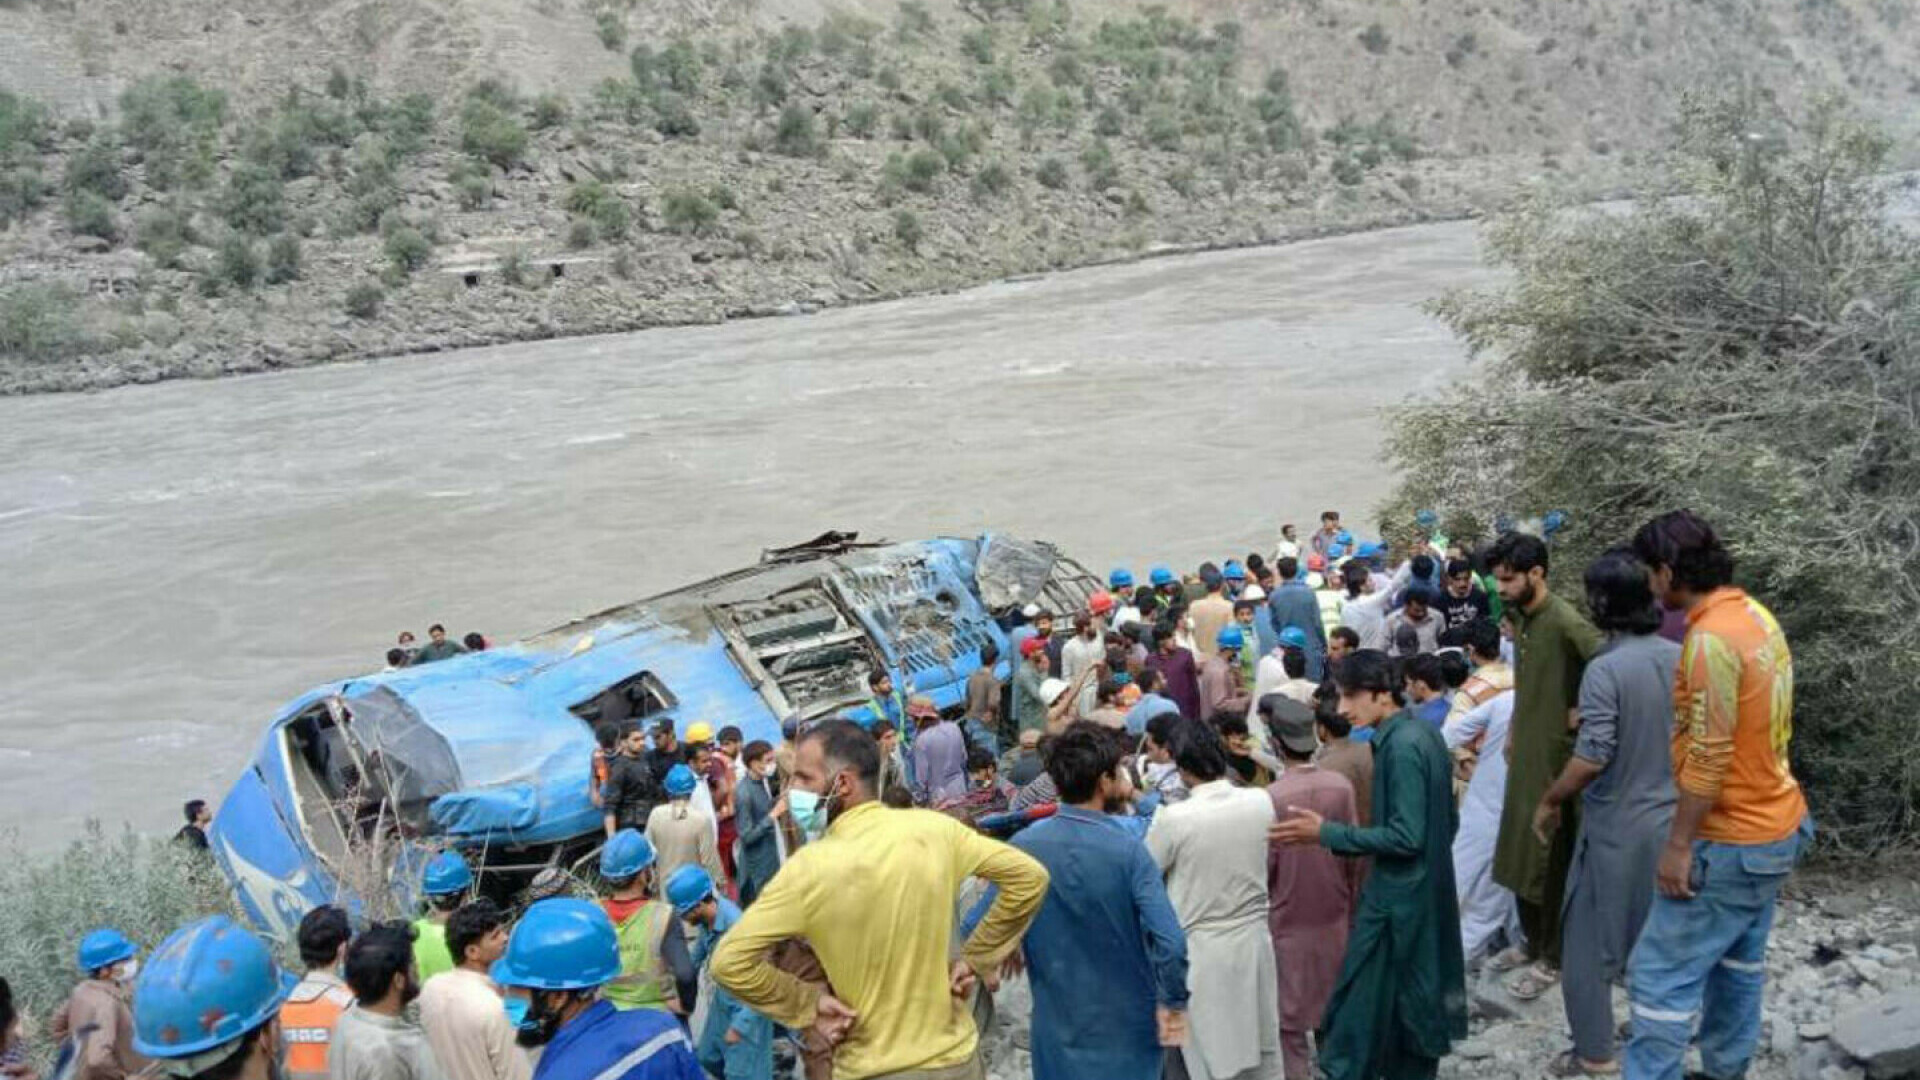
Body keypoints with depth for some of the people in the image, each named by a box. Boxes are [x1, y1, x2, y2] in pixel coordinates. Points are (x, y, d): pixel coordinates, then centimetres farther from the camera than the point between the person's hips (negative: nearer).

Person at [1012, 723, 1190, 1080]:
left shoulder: (1022, 846, -9)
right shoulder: (1128, 850, -18)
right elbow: (1170, 941, -25)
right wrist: (1174, 1002, -11)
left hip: (1059, 1020, 3)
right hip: (1126, 1021, -2)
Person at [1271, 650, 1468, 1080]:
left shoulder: (1401, 746, -23)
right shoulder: (1424, 732, 6)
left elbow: (1405, 836, -25)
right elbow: (1444, 822, 13)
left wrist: (1326, 833, -24)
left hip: (1396, 898, -10)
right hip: (1427, 890, 10)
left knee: (1361, 1005, 0)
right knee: (1416, 997, 18)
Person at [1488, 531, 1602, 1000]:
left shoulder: (1566, 623, -21)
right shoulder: (1519, 618, 7)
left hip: (1557, 756, -8)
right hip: (1525, 752, 8)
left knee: (1550, 860, 1)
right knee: (1520, 854, 15)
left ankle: (1552, 959, 14)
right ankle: (1534, 939, 30)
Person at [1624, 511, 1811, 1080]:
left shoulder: (1710, 638, -24)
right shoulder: (1756, 614, 5)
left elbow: (1708, 757, -25)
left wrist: (1678, 844, -19)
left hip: (1731, 842, -10)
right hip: (1774, 825, 10)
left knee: (1662, 974, -3)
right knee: (1738, 962, 21)